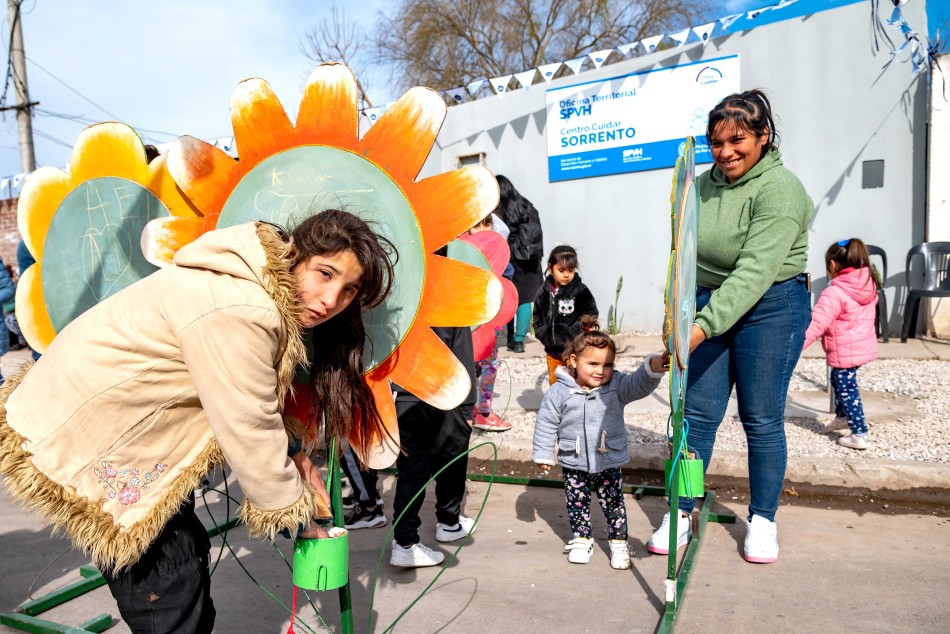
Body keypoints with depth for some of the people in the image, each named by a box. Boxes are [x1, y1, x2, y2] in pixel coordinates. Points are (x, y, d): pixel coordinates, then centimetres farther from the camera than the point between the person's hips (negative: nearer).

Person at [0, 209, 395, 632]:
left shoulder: (270, 289, -2)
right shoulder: (238, 311, -31)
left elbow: (251, 402, 7)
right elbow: (248, 434, -25)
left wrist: (292, 456, -4)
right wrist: (295, 513, -11)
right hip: (73, 440, -9)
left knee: (187, 549, 18)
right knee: (167, 588, -2)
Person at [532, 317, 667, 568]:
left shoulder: (616, 386, -9)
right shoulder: (559, 392, -12)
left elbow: (639, 385, -25)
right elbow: (546, 425, -3)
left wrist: (653, 368, -46)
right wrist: (543, 455, 1)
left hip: (609, 463, 0)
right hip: (573, 465, 0)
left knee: (613, 504, 10)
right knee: (577, 504, 14)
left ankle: (619, 542, 28)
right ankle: (582, 540, 34)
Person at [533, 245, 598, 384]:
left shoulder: (581, 291, -8)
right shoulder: (544, 292, 5)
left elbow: (590, 316, -10)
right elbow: (537, 316, 15)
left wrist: (571, 334, -16)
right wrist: (543, 335, 2)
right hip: (553, 351, 5)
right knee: (554, 385, 17)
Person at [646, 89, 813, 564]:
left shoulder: (780, 190, -16)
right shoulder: (702, 186, 4)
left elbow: (755, 271, -27)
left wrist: (702, 327, -35)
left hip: (771, 308, -5)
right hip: (710, 304, 5)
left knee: (761, 418, 3)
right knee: (697, 413, 3)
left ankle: (762, 520, 21)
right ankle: (682, 514, 14)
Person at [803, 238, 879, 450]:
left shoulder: (834, 293, -22)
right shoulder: (869, 285, 3)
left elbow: (816, 325, -26)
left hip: (844, 352, -8)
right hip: (864, 346, 8)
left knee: (847, 390, 3)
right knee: (839, 381, 27)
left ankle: (860, 435, 7)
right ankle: (841, 415, 43)